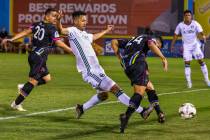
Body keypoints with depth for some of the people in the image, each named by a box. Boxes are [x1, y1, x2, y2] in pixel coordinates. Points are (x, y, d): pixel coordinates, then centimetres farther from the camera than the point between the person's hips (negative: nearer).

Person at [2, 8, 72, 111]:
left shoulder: (37, 25, 10)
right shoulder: (52, 28, -11)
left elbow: (25, 32, 2)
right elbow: (59, 43, -15)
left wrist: (11, 40, -2)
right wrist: (72, 51, -10)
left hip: (33, 55, 9)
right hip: (39, 57, -9)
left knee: (47, 78, 18)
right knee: (34, 80, -4)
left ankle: (23, 88, 15)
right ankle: (16, 103, -2)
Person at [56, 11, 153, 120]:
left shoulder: (84, 34, 17)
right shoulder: (72, 31, -8)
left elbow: (94, 37, 40)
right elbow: (61, 30, -29)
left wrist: (106, 31, 54)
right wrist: (59, 20, -49)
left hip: (97, 69, 10)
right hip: (90, 72, -10)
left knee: (102, 95, 23)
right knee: (115, 88, -13)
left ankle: (81, 108, 37)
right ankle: (141, 111, -14)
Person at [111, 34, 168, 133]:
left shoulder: (134, 40, 36)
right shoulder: (151, 38, 17)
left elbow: (114, 42, 32)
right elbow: (151, 44, -10)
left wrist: (120, 58, 24)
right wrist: (163, 58, -11)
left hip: (127, 67, 8)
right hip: (137, 63, -8)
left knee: (149, 87, 19)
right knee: (140, 91, -13)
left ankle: (159, 113, 18)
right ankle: (126, 117, -33)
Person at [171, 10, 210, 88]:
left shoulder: (195, 24, -9)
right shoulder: (180, 25, -5)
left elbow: (201, 33, -16)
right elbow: (176, 35, 6)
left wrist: (203, 37, -38)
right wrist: (172, 45, 6)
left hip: (195, 45, -1)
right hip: (186, 46, 1)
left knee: (201, 61, -5)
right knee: (187, 63, -4)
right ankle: (188, 82, 2)